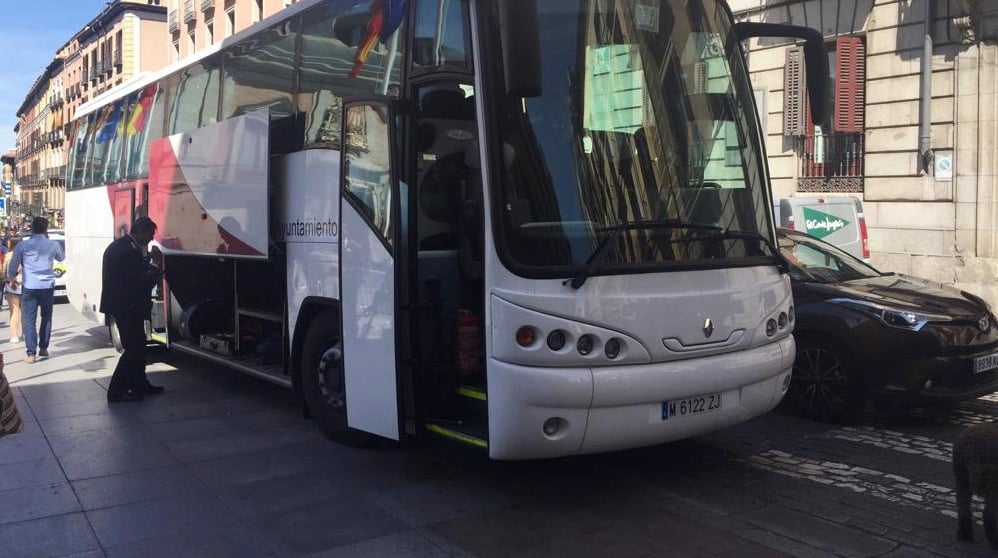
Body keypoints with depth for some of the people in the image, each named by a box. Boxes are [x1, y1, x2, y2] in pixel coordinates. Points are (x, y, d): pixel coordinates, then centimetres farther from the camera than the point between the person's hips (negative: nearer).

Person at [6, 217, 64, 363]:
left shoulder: (22, 246, -4)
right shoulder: (53, 245, 0)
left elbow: (12, 266, 1)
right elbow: (61, 258, 22)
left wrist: (11, 276, 24)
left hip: (29, 287, -2)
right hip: (48, 286, 2)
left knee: (29, 320, 2)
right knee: (46, 318, 17)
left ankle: (31, 354, -2)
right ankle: (43, 348, 21)